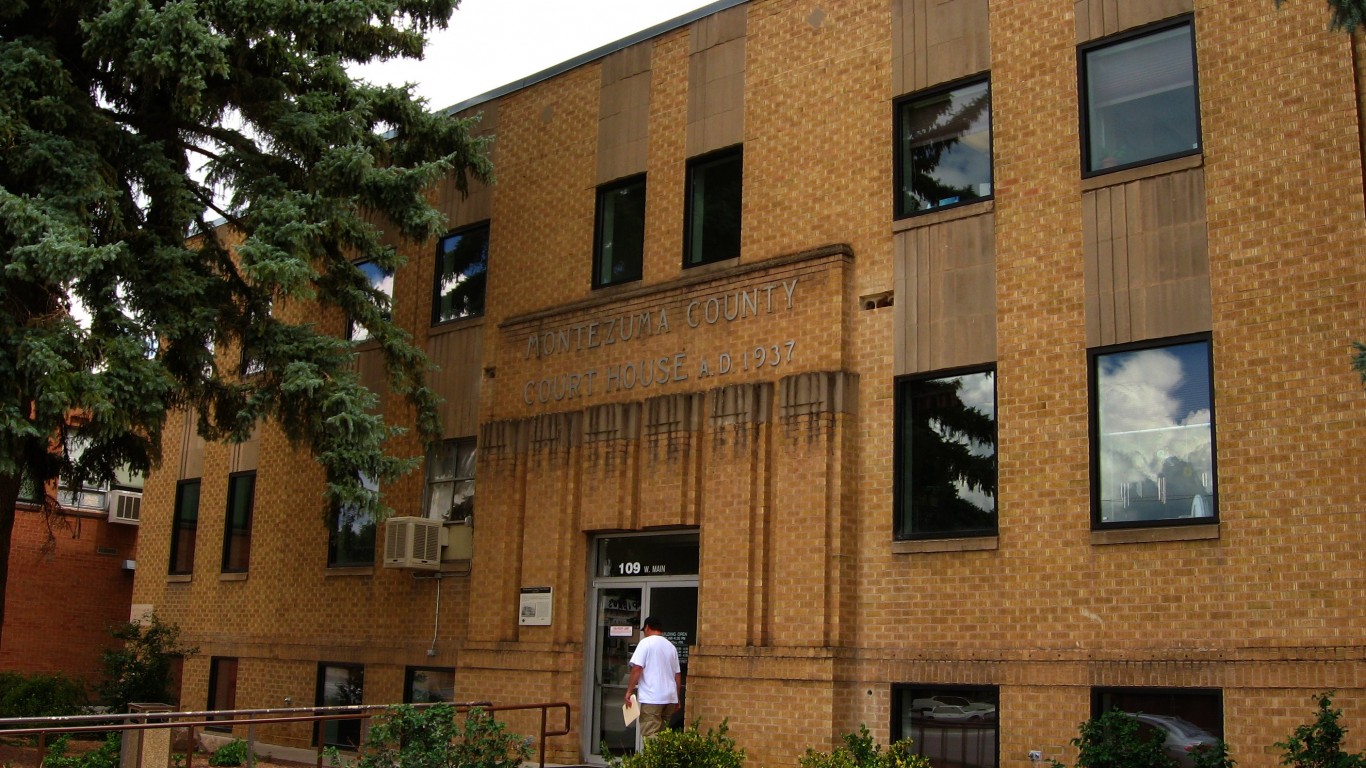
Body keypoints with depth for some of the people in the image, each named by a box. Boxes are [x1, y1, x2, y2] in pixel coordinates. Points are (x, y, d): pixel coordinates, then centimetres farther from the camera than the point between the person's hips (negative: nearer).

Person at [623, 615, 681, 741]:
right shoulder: (671, 646, 16)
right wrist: (677, 697, 25)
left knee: (650, 736, -8)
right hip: (669, 697, 7)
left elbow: (637, 669, -13)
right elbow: (677, 675, 18)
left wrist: (629, 691, -7)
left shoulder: (646, 642, -4)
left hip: (651, 697, -7)